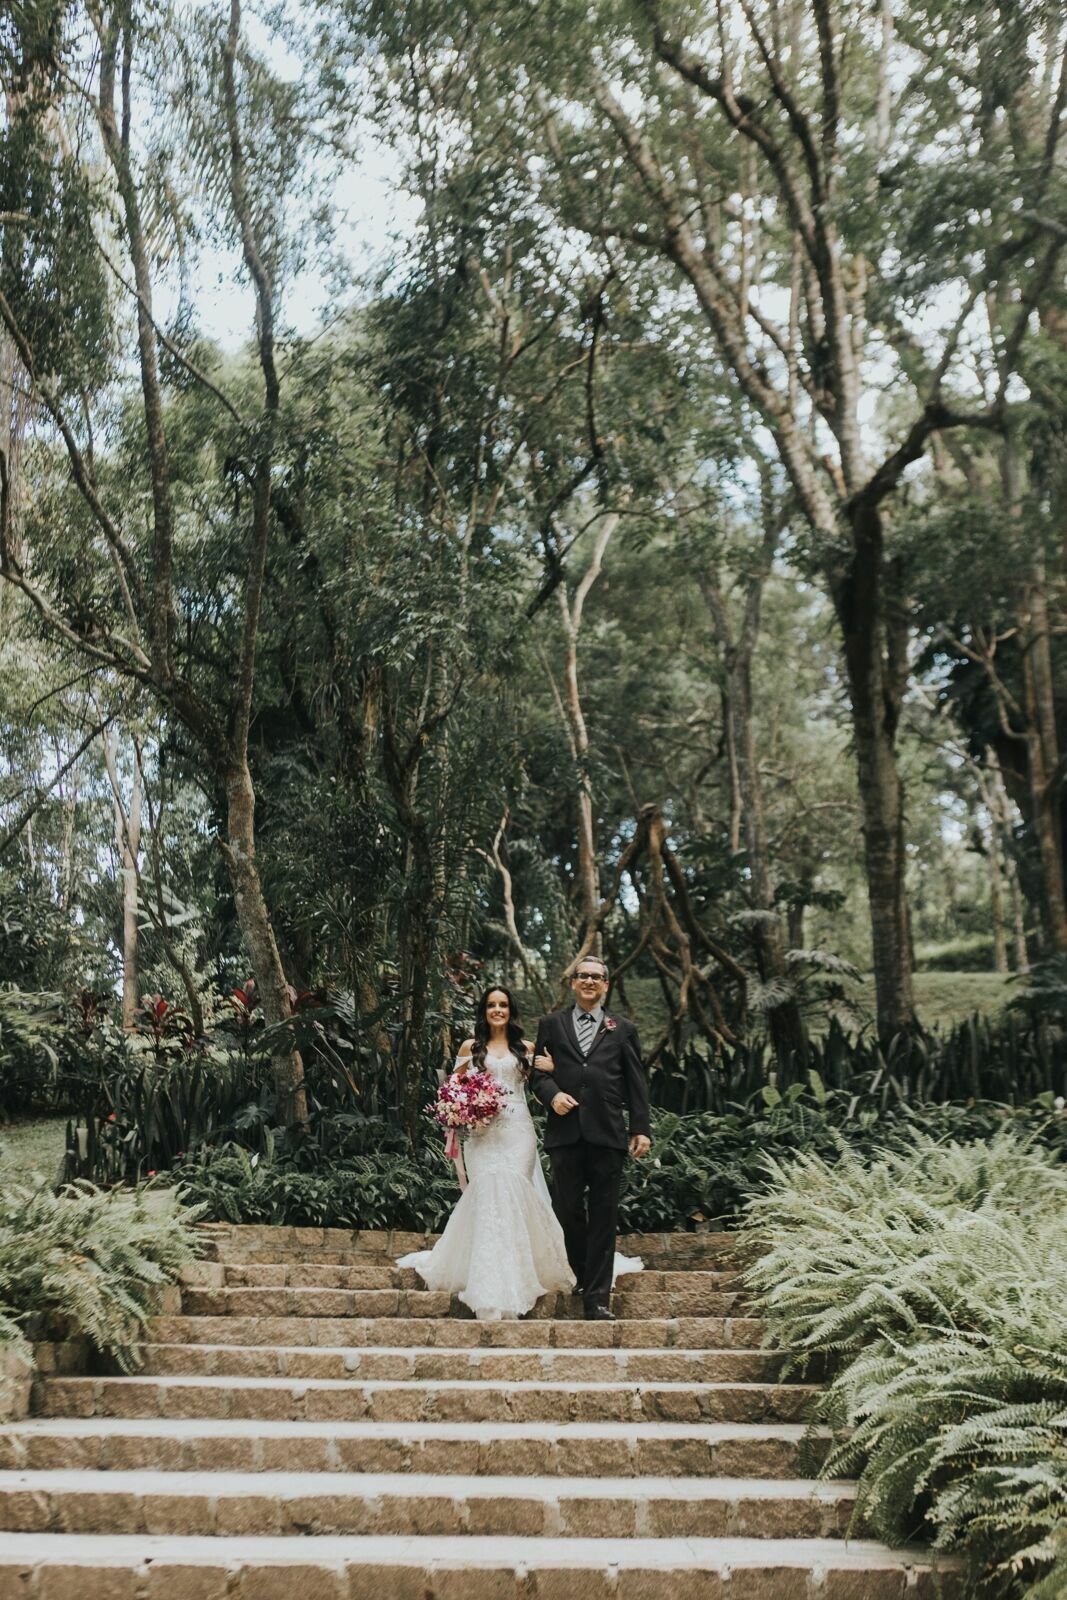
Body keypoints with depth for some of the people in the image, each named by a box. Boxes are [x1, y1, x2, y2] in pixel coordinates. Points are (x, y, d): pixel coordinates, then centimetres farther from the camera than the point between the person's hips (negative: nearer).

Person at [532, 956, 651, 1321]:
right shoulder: (551, 1024, 15)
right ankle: (581, 1278, 22)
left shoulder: (622, 1029, 15)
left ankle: (598, 1298, 3)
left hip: (607, 1134, 0)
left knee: (603, 1217, 0)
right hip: (565, 1131, 0)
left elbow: (636, 1082, 11)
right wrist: (552, 1094, -10)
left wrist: (642, 1128, 2)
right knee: (568, 1211, 1)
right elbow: (539, 1072, 11)